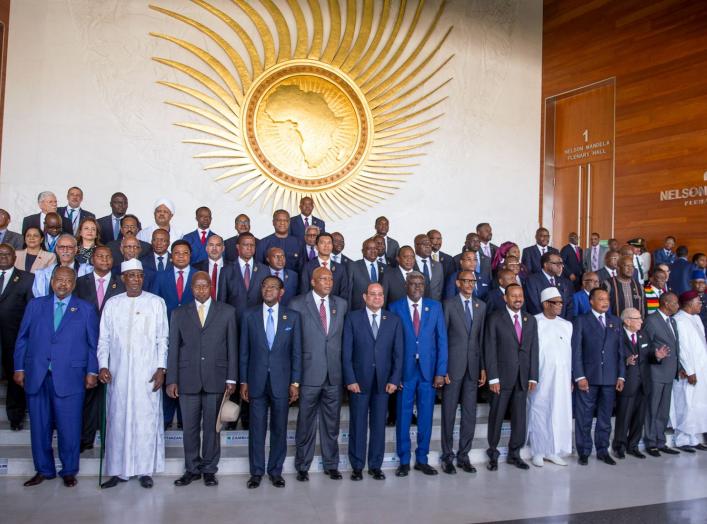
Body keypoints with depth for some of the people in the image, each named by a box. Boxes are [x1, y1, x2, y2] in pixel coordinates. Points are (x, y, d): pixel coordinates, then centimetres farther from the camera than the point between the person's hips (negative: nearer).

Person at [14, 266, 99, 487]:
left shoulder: (86, 309, 6)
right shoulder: (35, 306, 11)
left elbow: (94, 343, 5)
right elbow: (22, 338, 12)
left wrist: (92, 371, -1)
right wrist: (19, 368, 6)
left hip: (69, 377, -2)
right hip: (36, 376, 2)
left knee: (69, 427, 2)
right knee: (39, 425, 9)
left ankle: (69, 471, 18)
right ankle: (43, 470, 25)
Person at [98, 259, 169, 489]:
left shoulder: (156, 302, 2)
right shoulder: (112, 304, 8)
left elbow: (162, 338, 1)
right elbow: (104, 339, 9)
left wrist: (161, 368, -5)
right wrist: (103, 365, -2)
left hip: (147, 372, -2)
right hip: (118, 372, 2)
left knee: (147, 419, 1)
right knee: (118, 420, 5)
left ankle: (145, 470, 12)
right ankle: (119, 470, 17)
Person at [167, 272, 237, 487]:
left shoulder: (227, 312, 6)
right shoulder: (179, 314, 9)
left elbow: (232, 346, 4)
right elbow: (173, 348, 7)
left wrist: (231, 378, -1)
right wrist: (172, 380, 1)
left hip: (216, 378, -1)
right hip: (188, 379, 1)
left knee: (212, 427, 6)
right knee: (190, 427, 6)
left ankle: (209, 469, 19)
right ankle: (192, 469, 20)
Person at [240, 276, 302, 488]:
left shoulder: (292, 316, 2)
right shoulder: (249, 315, 3)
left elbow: (296, 351, 2)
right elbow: (244, 351, 4)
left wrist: (295, 382, -2)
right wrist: (243, 381, 1)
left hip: (281, 381, 0)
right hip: (256, 381, 0)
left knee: (279, 429, 8)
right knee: (257, 428, 6)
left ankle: (276, 471, 22)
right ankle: (256, 472, 20)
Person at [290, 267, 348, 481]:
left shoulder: (341, 304, 8)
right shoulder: (297, 304, -3)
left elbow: (344, 336, 12)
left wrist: (343, 366, 6)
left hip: (334, 374, 3)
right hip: (309, 373, -3)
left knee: (331, 423, 13)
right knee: (306, 423, 7)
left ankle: (331, 465, 27)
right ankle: (302, 467, 22)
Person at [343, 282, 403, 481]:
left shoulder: (394, 320, 6)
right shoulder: (352, 318, 0)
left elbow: (398, 353, 5)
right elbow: (346, 352, -2)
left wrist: (394, 380, -2)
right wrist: (350, 380, -8)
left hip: (383, 381, 2)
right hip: (359, 380, -2)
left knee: (379, 425, 8)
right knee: (358, 425, 5)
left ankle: (375, 466, 20)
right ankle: (357, 466, 17)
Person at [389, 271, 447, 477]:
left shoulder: (435, 307, 6)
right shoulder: (395, 308, 0)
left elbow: (441, 340, 3)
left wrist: (441, 371, -3)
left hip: (428, 370, 2)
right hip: (405, 370, -2)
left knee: (426, 417, 9)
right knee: (403, 416, 4)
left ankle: (422, 460, 23)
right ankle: (404, 461, 18)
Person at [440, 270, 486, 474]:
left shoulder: (481, 306, 10)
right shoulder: (449, 304, -3)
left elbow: (482, 338, 10)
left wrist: (483, 367, 6)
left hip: (473, 366, 4)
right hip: (453, 365, -4)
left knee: (470, 413, 9)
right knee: (449, 412, 4)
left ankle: (463, 455, 21)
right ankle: (448, 456, 16)